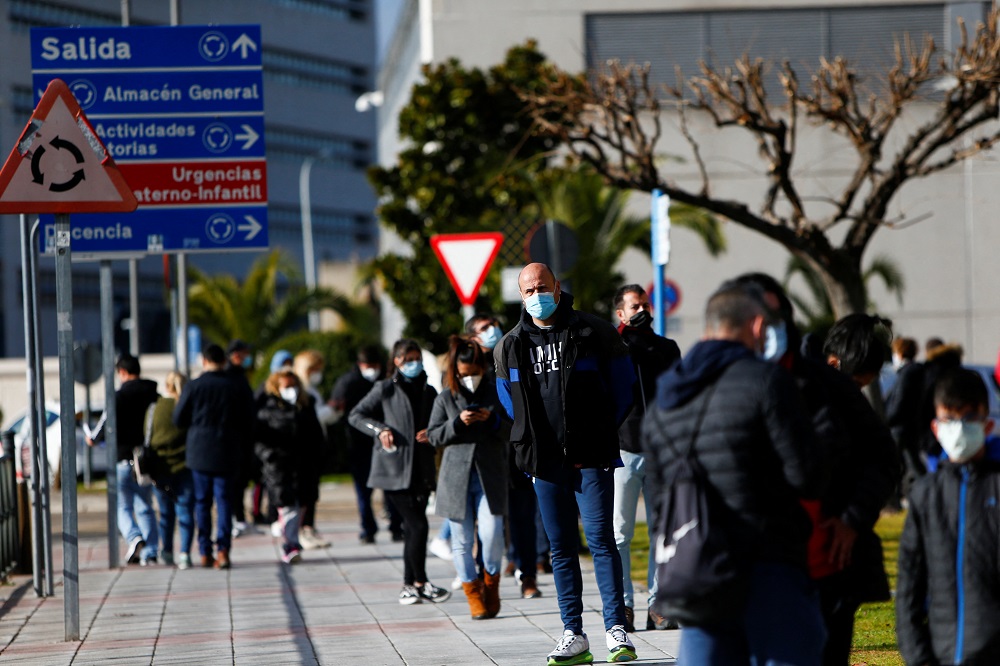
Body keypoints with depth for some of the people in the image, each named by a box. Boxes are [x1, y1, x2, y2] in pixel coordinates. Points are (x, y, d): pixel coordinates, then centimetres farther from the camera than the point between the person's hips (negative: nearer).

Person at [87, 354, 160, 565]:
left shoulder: (120, 397, -11)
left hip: (124, 458, -5)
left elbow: (107, 423, -12)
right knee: (145, 507, 12)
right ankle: (150, 552, 6)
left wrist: (93, 438, 8)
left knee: (123, 506, 7)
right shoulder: (154, 396, 5)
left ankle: (134, 537, -19)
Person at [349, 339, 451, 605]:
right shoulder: (385, 389, 2)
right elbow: (355, 415, 5)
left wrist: (432, 433, 0)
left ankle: (409, 586, 12)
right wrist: (380, 430, -11)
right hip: (394, 470, -5)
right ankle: (421, 583, -5)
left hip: (421, 470, 5)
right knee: (418, 524, -12)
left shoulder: (428, 392, 16)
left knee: (412, 527, 5)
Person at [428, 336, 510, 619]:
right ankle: (474, 595, 15)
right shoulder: (446, 398, 7)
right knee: (462, 540, 1)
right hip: (456, 477, 1)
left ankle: (491, 584, 12)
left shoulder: (497, 393, 6)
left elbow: (514, 431, 4)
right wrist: (458, 422, -12)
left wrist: (494, 420, -14)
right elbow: (434, 435, 4)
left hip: (490, 476, -1)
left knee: (491, 533, -13)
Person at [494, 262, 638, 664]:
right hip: (544, 461, 4)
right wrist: (531, 442, 11)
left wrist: (601, 434, 1)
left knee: (600, 539, -9)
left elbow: (622, 386, 4)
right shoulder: (510, 346, 10)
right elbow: (510, 401, 21)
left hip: (591, 456, -4)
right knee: (561, 547, 6)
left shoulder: (593, 334, -1)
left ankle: (616, 630, -7)